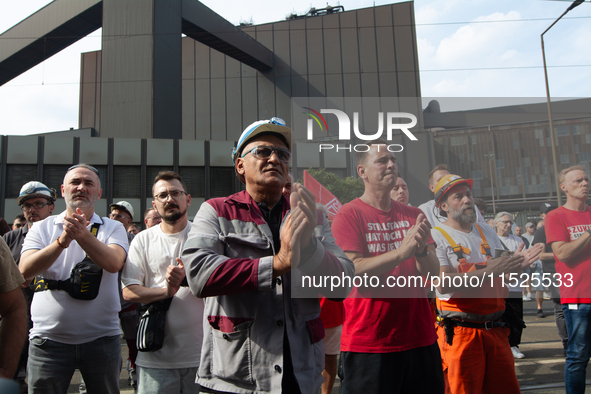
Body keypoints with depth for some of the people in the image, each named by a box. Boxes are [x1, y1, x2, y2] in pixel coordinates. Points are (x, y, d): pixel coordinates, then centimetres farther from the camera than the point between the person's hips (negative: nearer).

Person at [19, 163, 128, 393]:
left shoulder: (113, 228, 3)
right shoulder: (42, 228, 6)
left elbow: (114, 264, -17)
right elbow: (25, 271, -10)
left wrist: (83, 235, -31)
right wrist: (62, 240, -23)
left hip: (101, 338, 0)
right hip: (48, 338, 0)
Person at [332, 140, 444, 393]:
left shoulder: (414, 216, 9)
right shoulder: (347, 215, -6)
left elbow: (434, 273, 3)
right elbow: (353, 271, -17)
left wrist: (421, 251, -18)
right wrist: (401, 251, -25)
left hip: (420, 338, 5)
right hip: (367, 344, -5)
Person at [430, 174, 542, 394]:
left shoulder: (487, 232, 14)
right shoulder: (437, 236, -8)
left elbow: (503, 277, 19)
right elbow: (442, 284, -21)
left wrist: (517, 264, -3)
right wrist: (487, 271, -23)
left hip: (496, 329, 6)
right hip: (459, 332, -6)